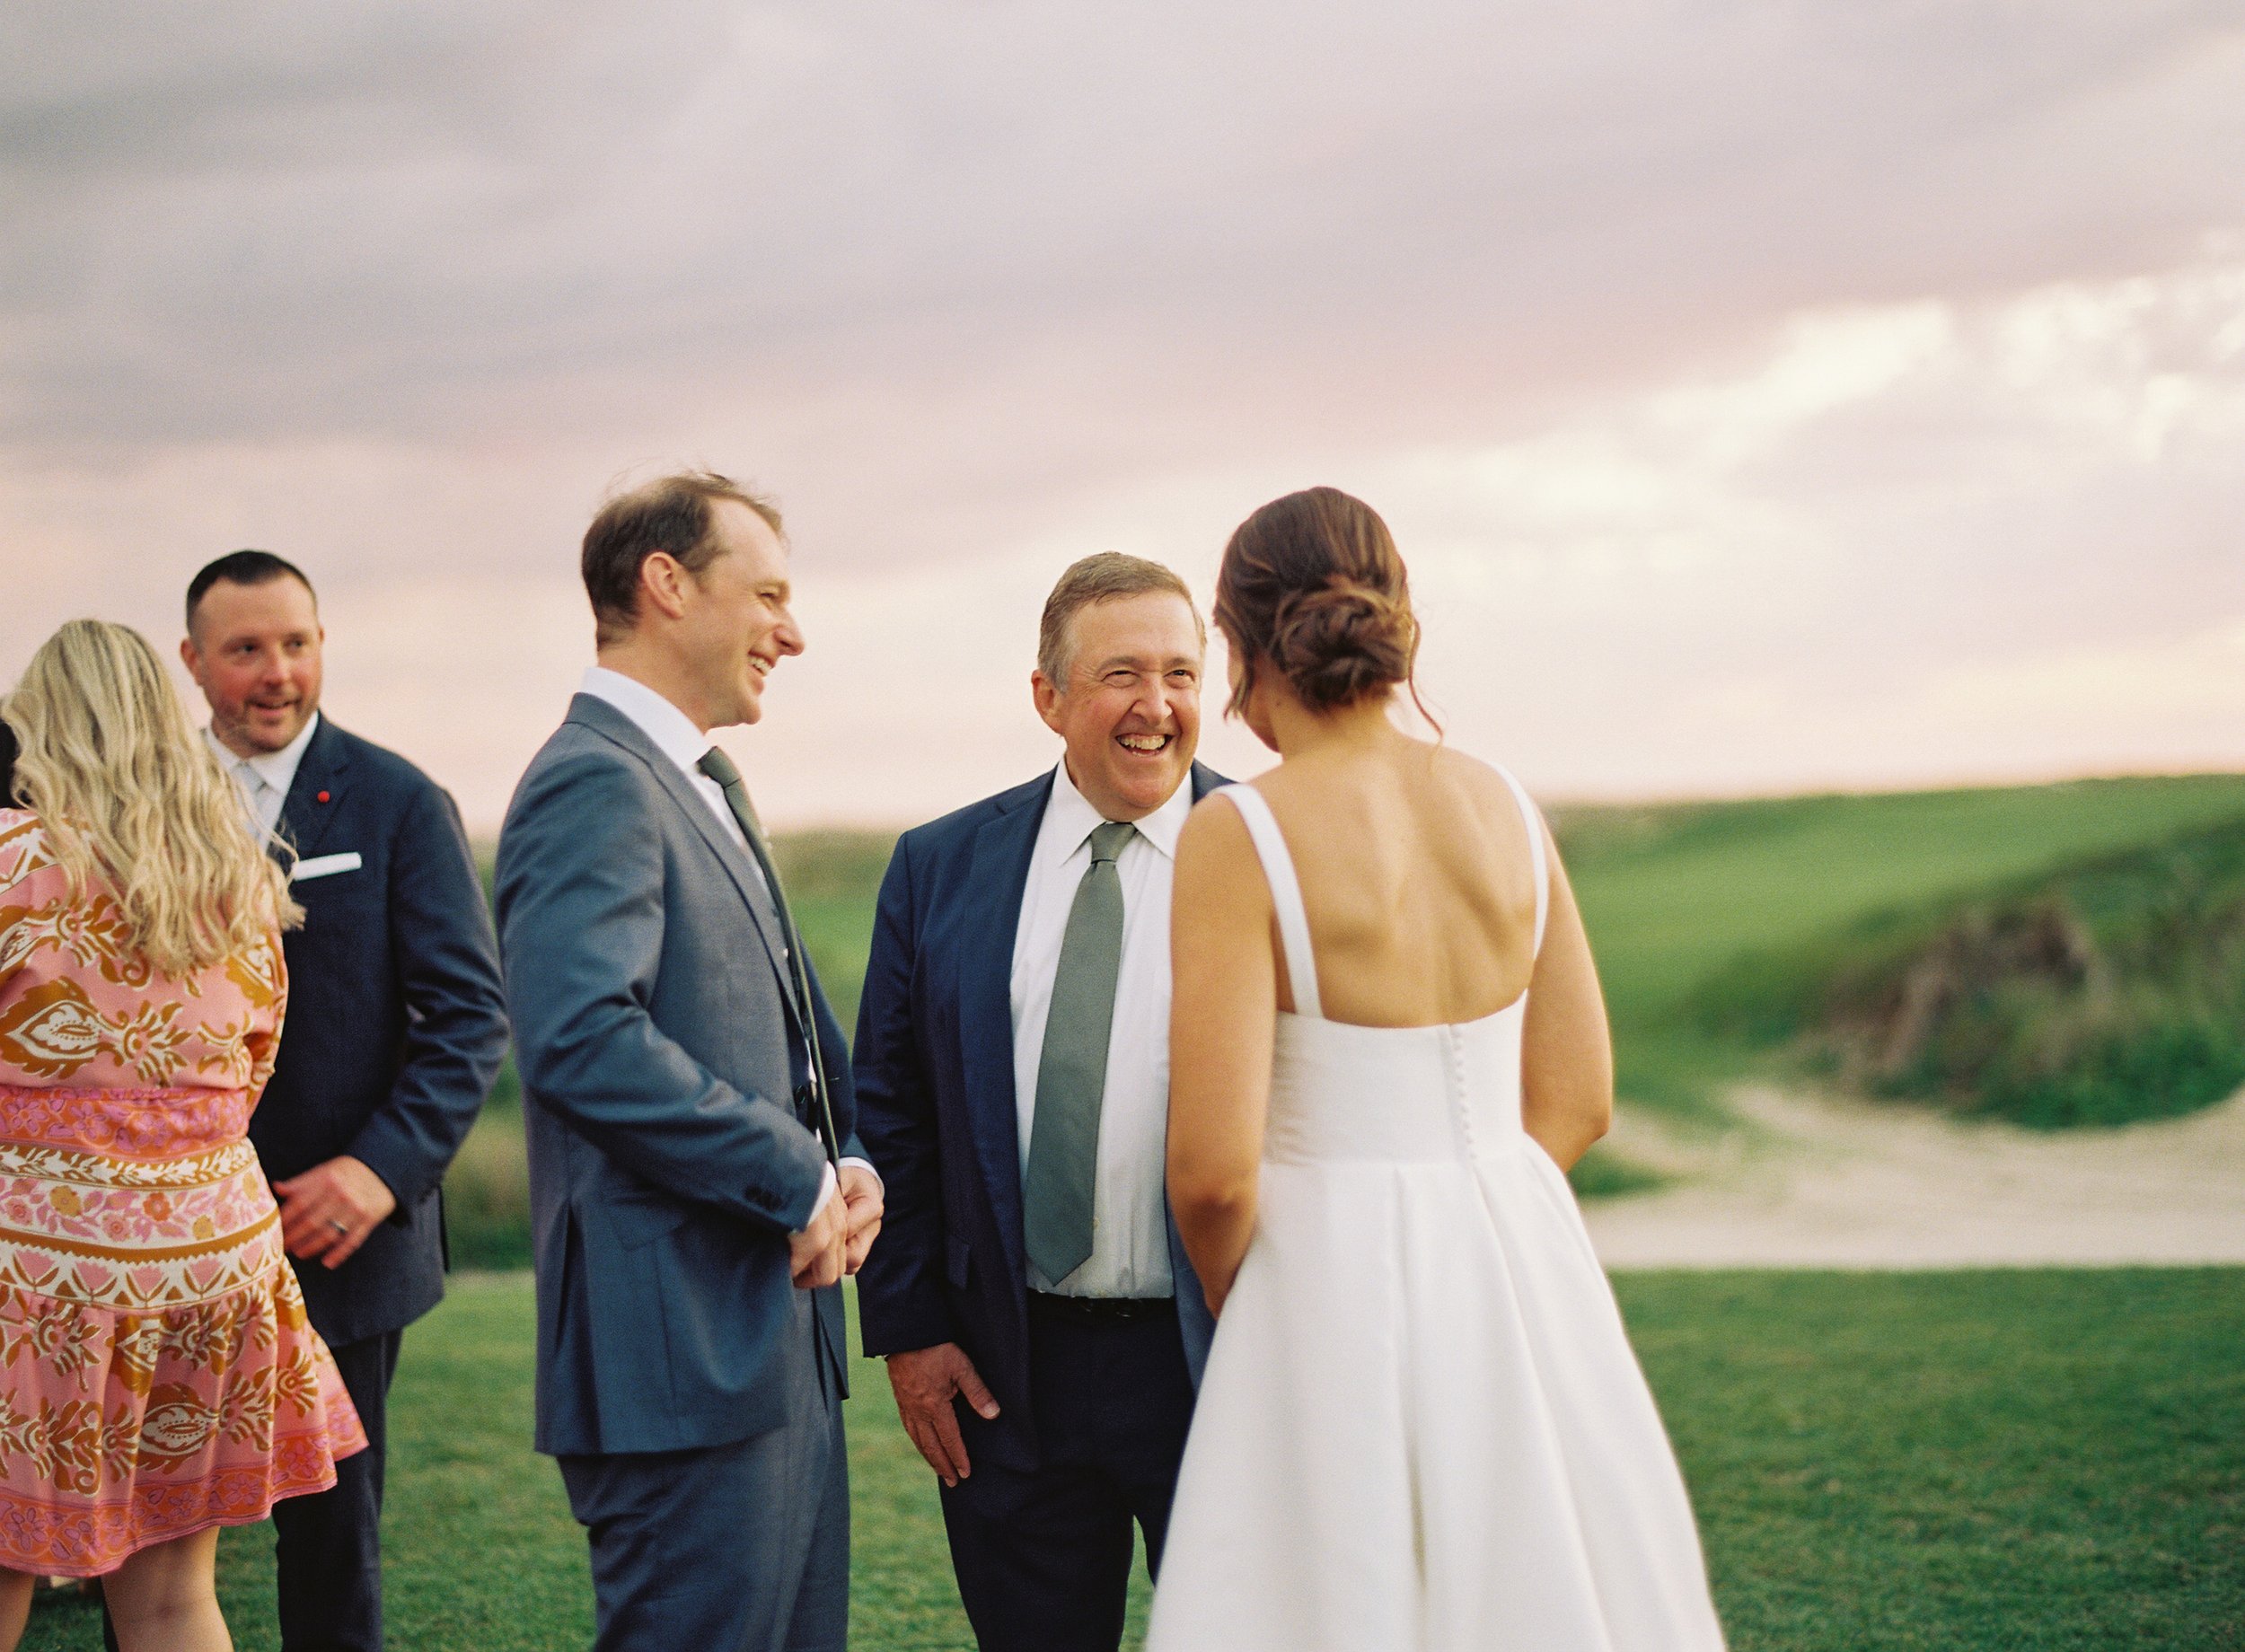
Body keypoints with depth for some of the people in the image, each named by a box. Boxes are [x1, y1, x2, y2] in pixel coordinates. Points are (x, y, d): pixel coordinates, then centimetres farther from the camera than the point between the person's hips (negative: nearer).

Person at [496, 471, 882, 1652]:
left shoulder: (708, 788, 19)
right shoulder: (595, 781, -14)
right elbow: (581, 1038, -27)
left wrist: (848, 1164, 5)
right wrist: (803, 1180, -18)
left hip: (779, 1330, 10)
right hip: (685, 1352, -10)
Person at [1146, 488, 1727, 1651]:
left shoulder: (1239, 836, -13)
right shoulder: (1503, 808, 3)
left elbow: (1214, 1170, -16)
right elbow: (1577, 1101, 7)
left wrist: (1231, 1299, 3)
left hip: (1337, 1285, -5)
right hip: (1523, 1274, 6)